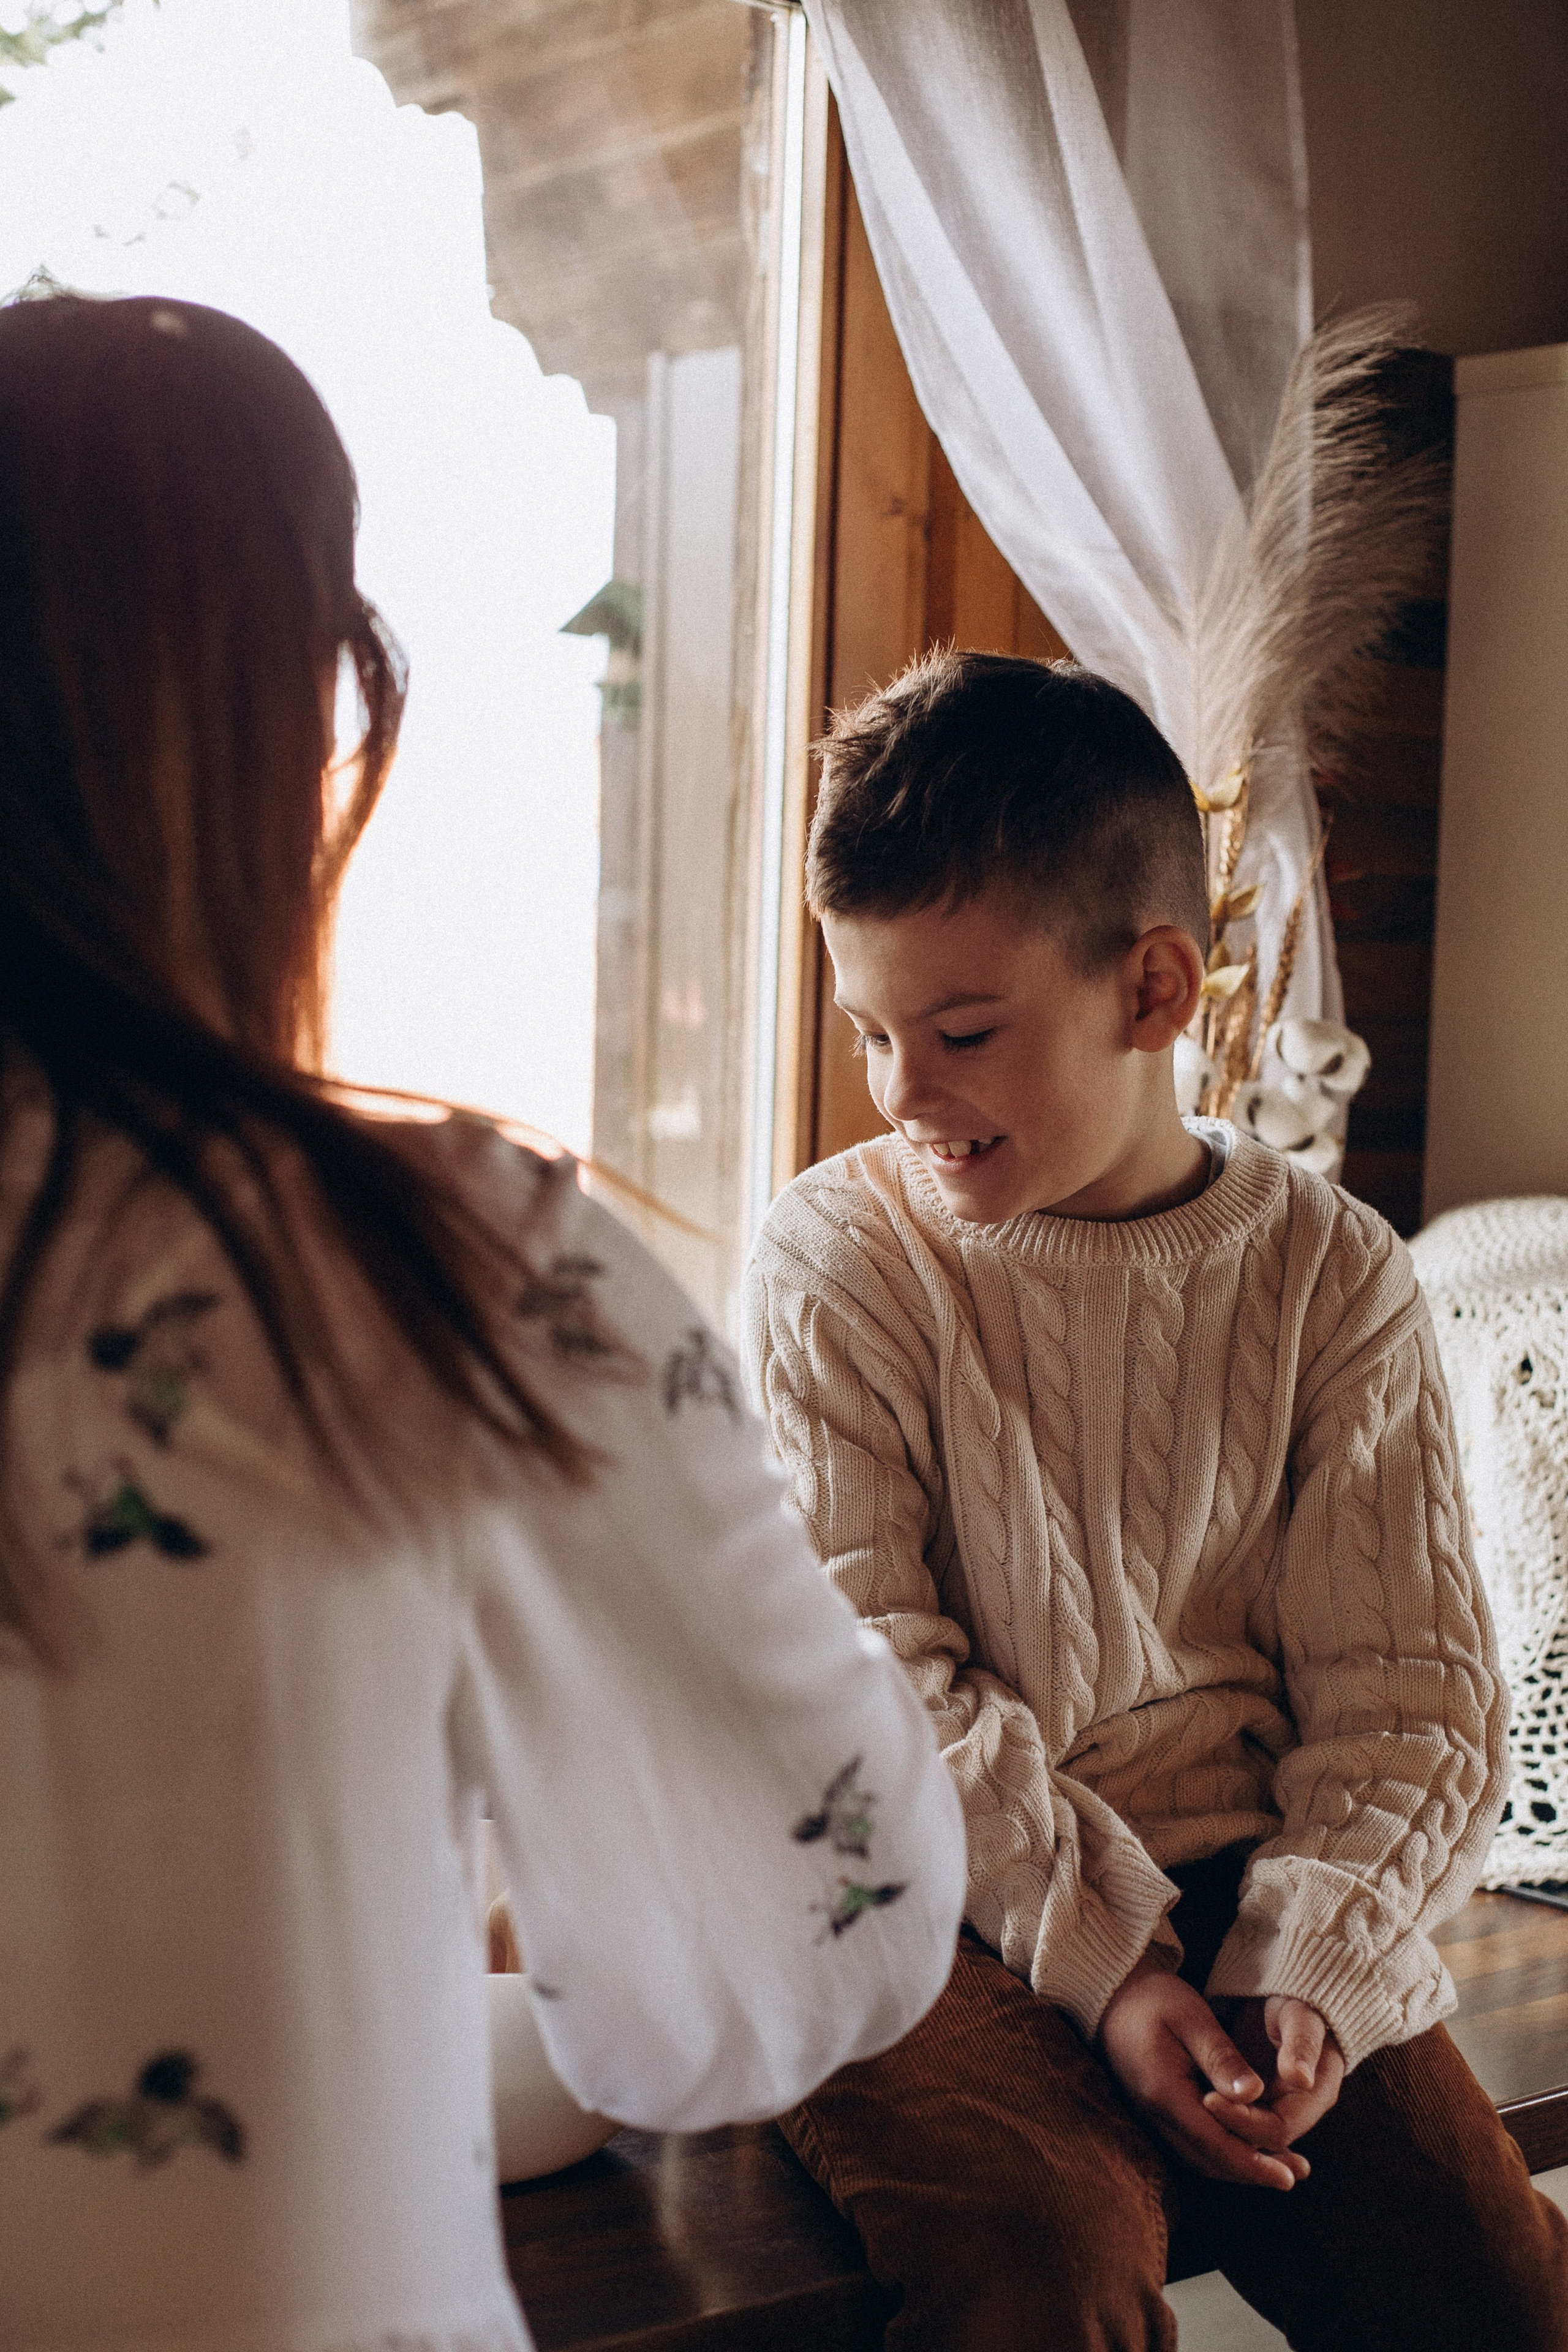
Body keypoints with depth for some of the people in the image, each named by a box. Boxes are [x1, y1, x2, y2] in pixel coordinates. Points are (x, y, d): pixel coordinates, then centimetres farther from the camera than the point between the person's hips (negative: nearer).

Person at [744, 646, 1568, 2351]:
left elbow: (1409, 1689, 3)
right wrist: (1099, 1956, -15)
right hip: (943, 1902, -2)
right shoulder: (837, 1257, -2)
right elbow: (866, 1667, -7)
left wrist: (1310, 1967, -12)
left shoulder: (1329, 1276, 3)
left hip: (1261, 1898, 2)